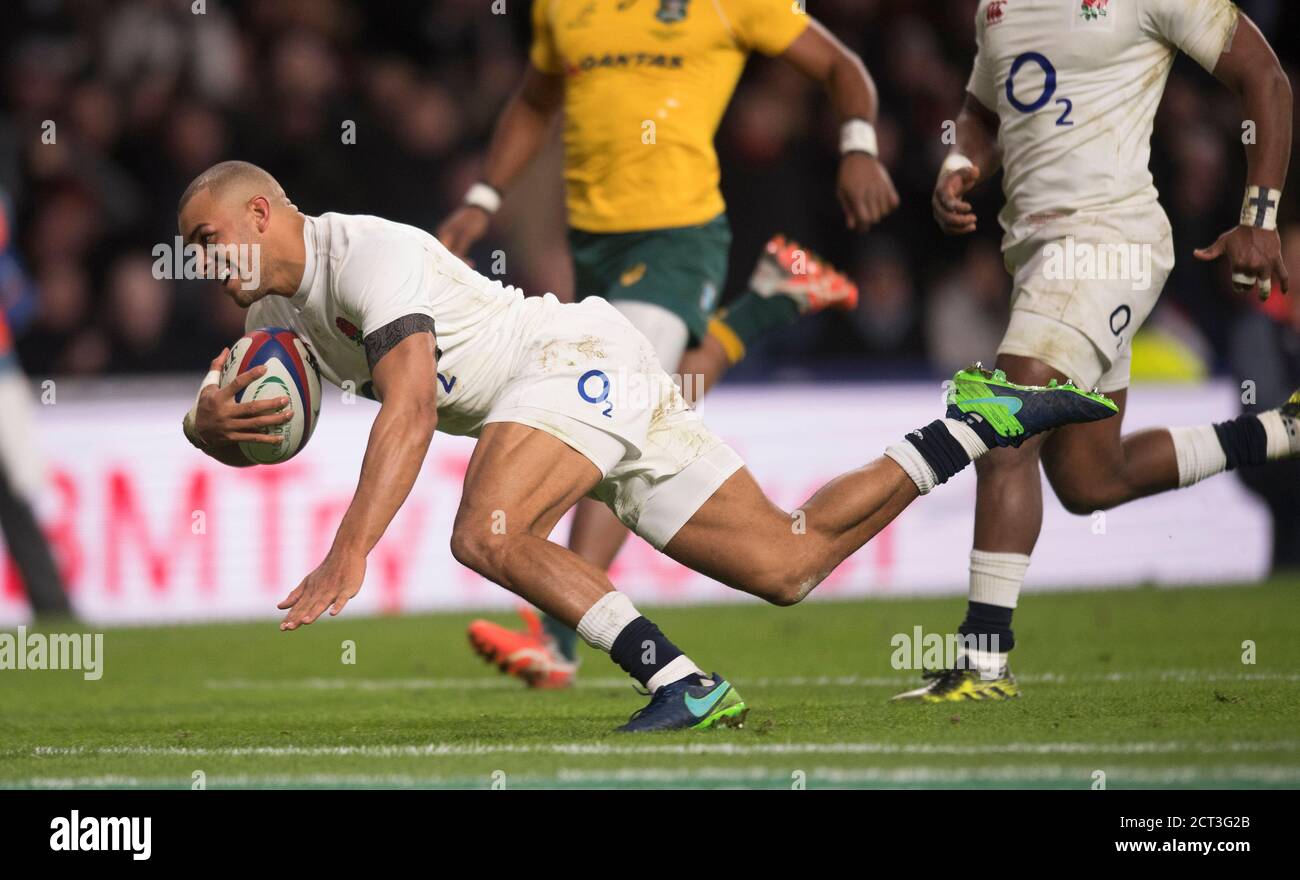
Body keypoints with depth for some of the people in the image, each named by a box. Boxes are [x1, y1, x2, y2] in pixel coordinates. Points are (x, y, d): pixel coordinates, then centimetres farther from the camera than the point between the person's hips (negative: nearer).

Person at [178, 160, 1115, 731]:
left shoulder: (367, 254, -18)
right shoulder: (281, 308, 13)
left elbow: (411, 412, -29)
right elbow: (215, 429, 17)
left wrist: (349, 555, -38)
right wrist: (215, 420, -11)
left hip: (578, 356, -9)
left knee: (489, 535, -30)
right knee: (787, 566, 7)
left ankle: (683, 683, -29)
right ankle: (978, 423, 15)